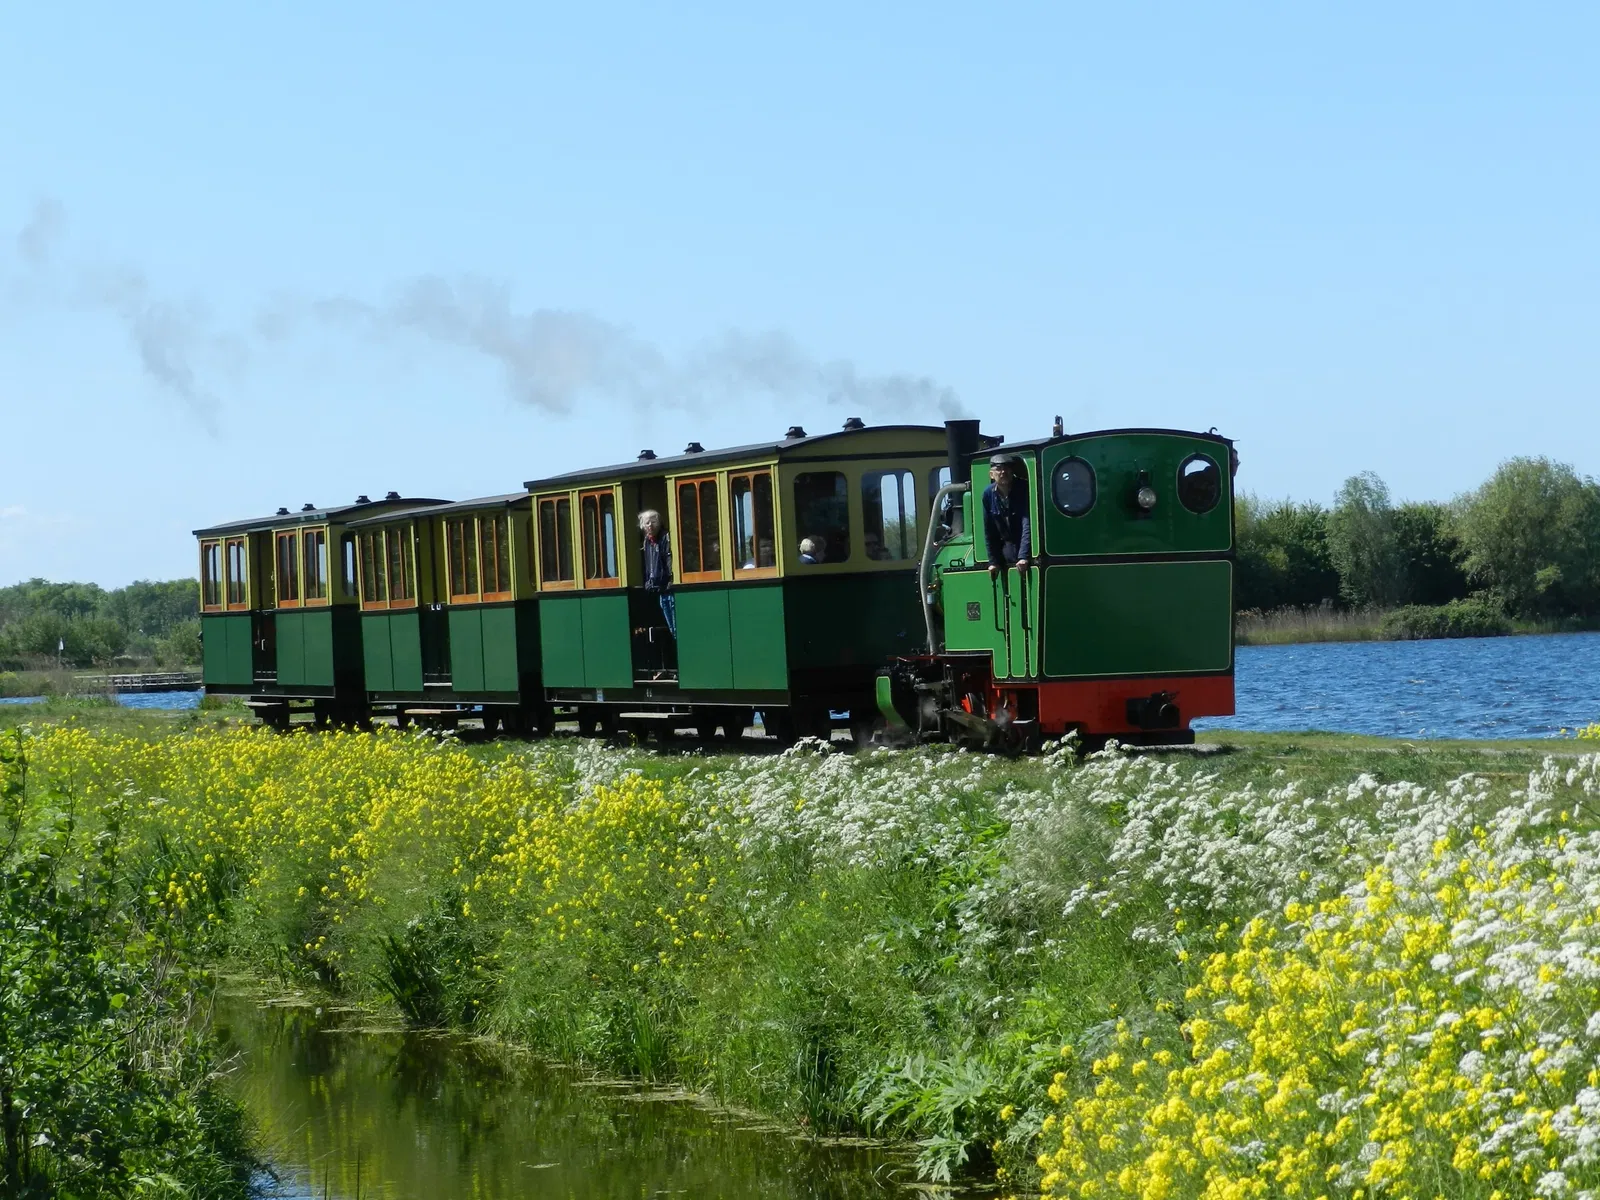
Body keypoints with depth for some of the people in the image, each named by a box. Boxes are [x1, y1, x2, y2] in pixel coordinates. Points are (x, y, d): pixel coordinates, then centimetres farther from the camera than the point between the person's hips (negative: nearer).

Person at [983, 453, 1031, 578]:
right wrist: (993, 561, -5)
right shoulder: (988, 494, -8)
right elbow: (989, 530, -1)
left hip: (1028, 545, -4)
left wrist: (1023, 556, -38)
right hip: (1008, 547, 4)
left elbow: (1028, 525, -29)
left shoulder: (1023, 488, -21)